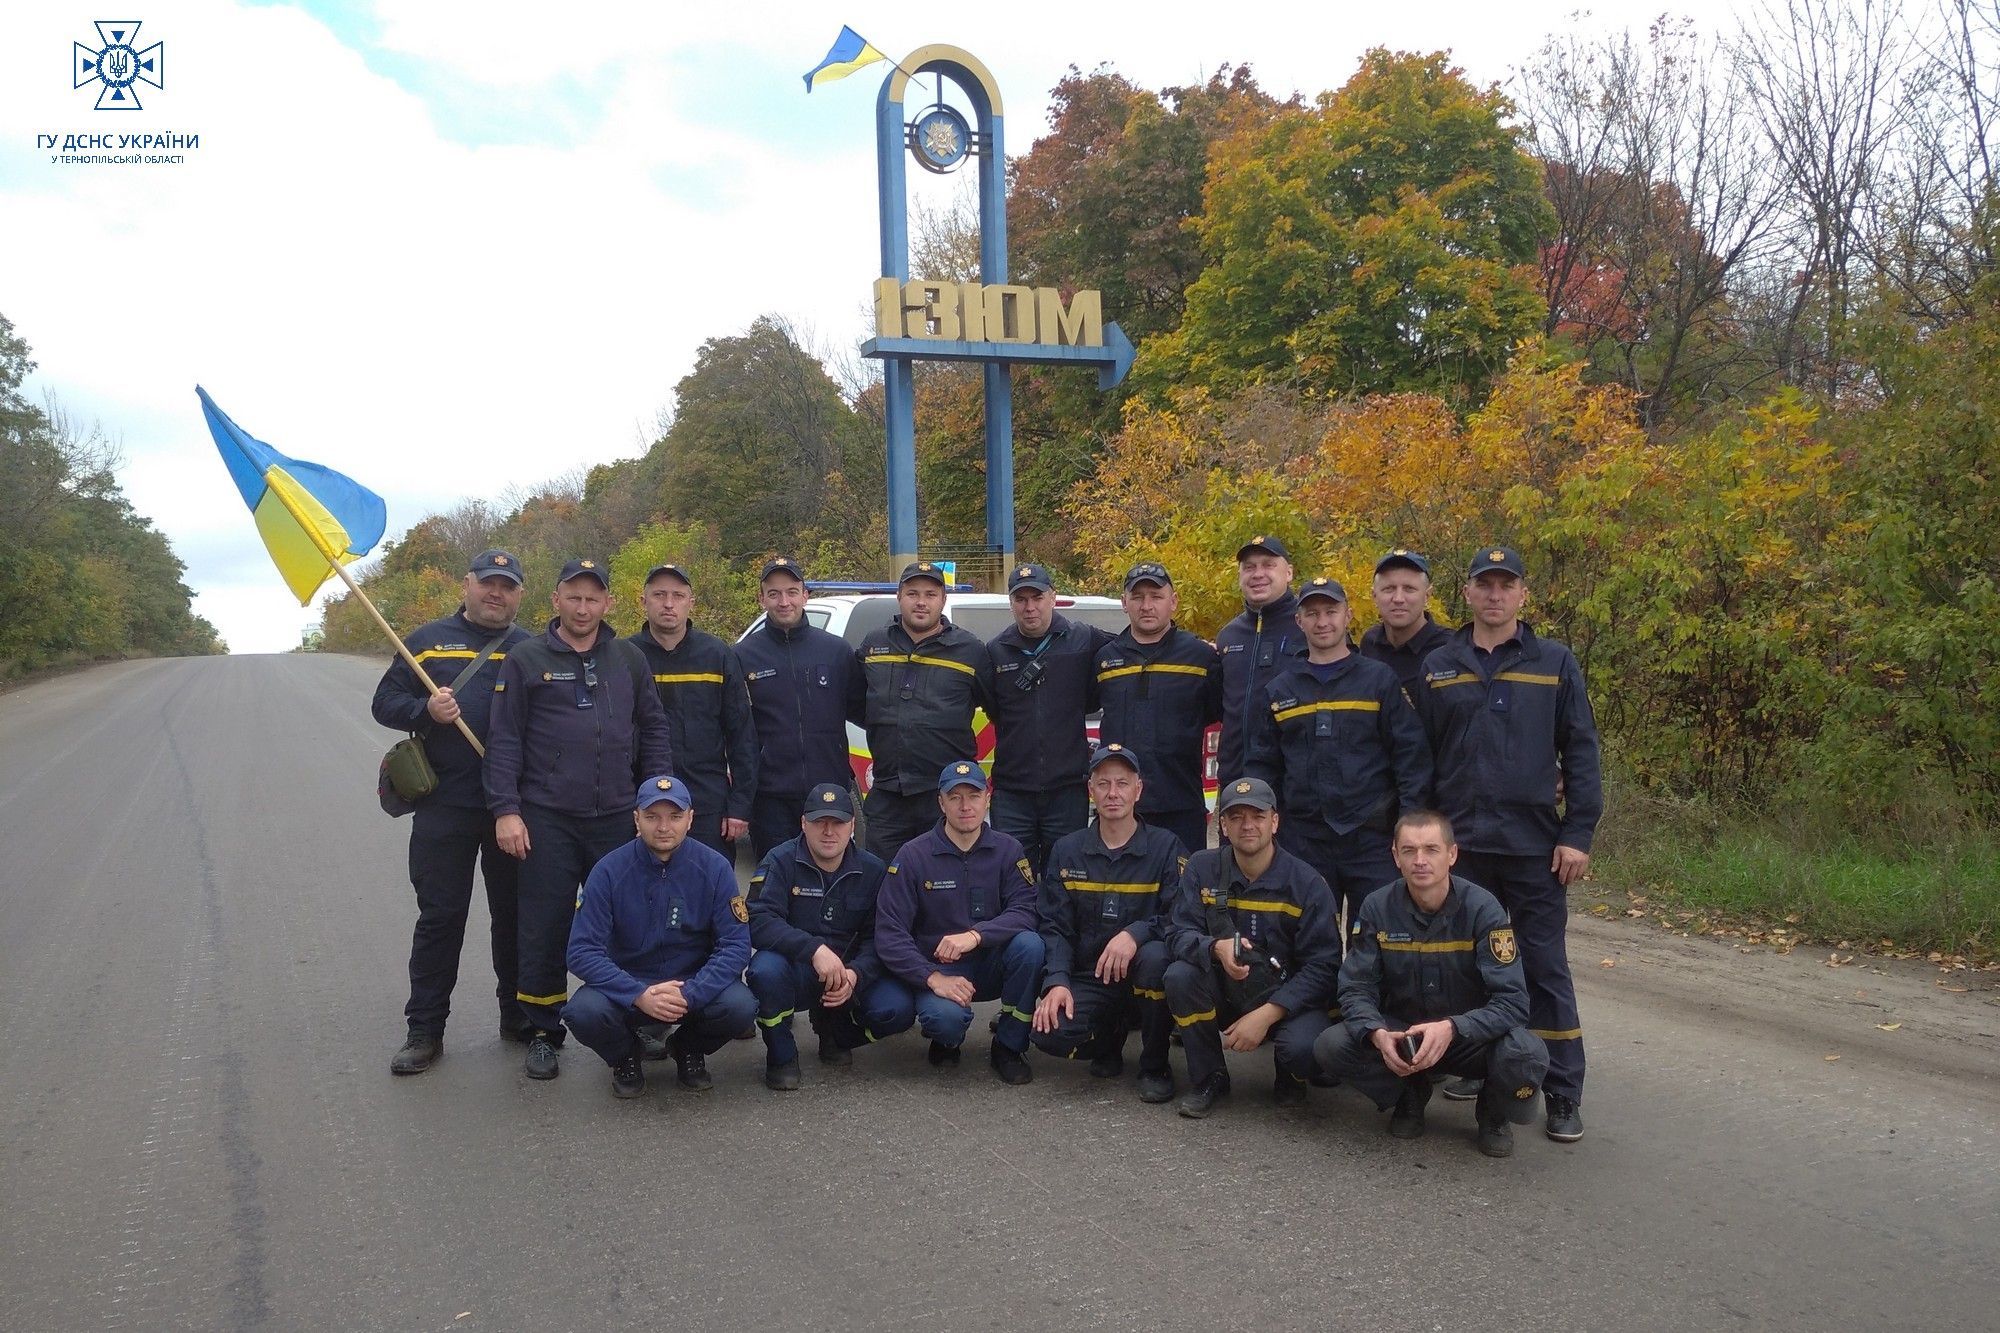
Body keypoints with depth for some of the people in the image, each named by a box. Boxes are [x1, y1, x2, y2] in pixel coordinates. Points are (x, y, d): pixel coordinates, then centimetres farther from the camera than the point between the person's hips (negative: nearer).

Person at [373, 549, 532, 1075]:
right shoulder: (428, 641, 8)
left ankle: (520, 1017, 23)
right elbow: (385, 702, 7)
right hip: (444, 807, -1)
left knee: (516, 914, 10)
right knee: (439, 918, 3)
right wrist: (425, 711, -15)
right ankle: (425, 1030, 12)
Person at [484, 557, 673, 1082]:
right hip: (547, 819, -2)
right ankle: (544, 1033, 17)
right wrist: (505, 810, -9)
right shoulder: (526, 659, 1)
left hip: (617, 817, 2)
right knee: (545, 930, 3)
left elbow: (653, 731, 12)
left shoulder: (629, 659, 10)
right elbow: (504, 741, -1)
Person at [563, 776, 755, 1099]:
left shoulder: (714, 867, -9)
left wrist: (689, 994, -27)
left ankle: (689, 1048, 7)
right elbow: (582, 951, -15)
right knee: (585, 1011, -31)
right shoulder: (609, 871, -11)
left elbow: (735, 944, -12)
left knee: (739, 1006, -29)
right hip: (628, 987, -1)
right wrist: (639, 996, -28)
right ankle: (625, 1057, 6)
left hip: (695, 987, 1)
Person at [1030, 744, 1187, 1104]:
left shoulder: (1165, 847, -1)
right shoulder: (1067, 851, 6)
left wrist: (1135, 934, -30)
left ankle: (1155, 1066, -10)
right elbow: (1055, 925, 1)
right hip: (1086, 981, 2)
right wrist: (1057, 982, -16)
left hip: (1140, 979, -1)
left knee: (1154, 956, -36)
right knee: (1050, 1032, -27)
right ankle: (1110, 1036, 11)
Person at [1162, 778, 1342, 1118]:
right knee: (1180, 975, -28)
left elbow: (1322, 967, -14)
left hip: (1286, 999, -2)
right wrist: (1217, 948, -35)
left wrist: (1266, 1015, -24)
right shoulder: (1203, 868, -4)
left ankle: (1290, 1077, 8)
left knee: (1305, 1048, -33)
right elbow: (1178, 933, -11)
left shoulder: (1307, 883, -11)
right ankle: (1209, 1078, -4)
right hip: (1223, 993, 2)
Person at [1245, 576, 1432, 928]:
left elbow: (1412, 755, 0)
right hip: (1302, 840, 3)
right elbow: (1262, 764, 13)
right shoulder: (1279, 689, 11)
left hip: (1371, 836, -2)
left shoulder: (1380, 680, 4)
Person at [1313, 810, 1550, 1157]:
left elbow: (1512, 1001, -24)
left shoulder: (1482, 908, -18)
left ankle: (1494, 1115, 3)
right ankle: (1410, 1096, 7)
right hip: (1399, 1030, 2)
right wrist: (1377, 1034, -32)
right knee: (1330, 1047, -25)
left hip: (1470, 1035, -2)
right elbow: (1356, 988, -11)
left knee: (1526, 1055, -34)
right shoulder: (1378, 908, -11)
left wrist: (1452, 1029, -40)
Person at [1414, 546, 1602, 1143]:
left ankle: (1564, 1094, 6)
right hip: (1461, 842, 2)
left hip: (1534, 844, -2)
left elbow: (1580, 752, 1)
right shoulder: (1439, 668, 7)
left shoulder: (1555, 663, 3)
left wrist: (1578, 833, -5)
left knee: (1545, 968, 1)